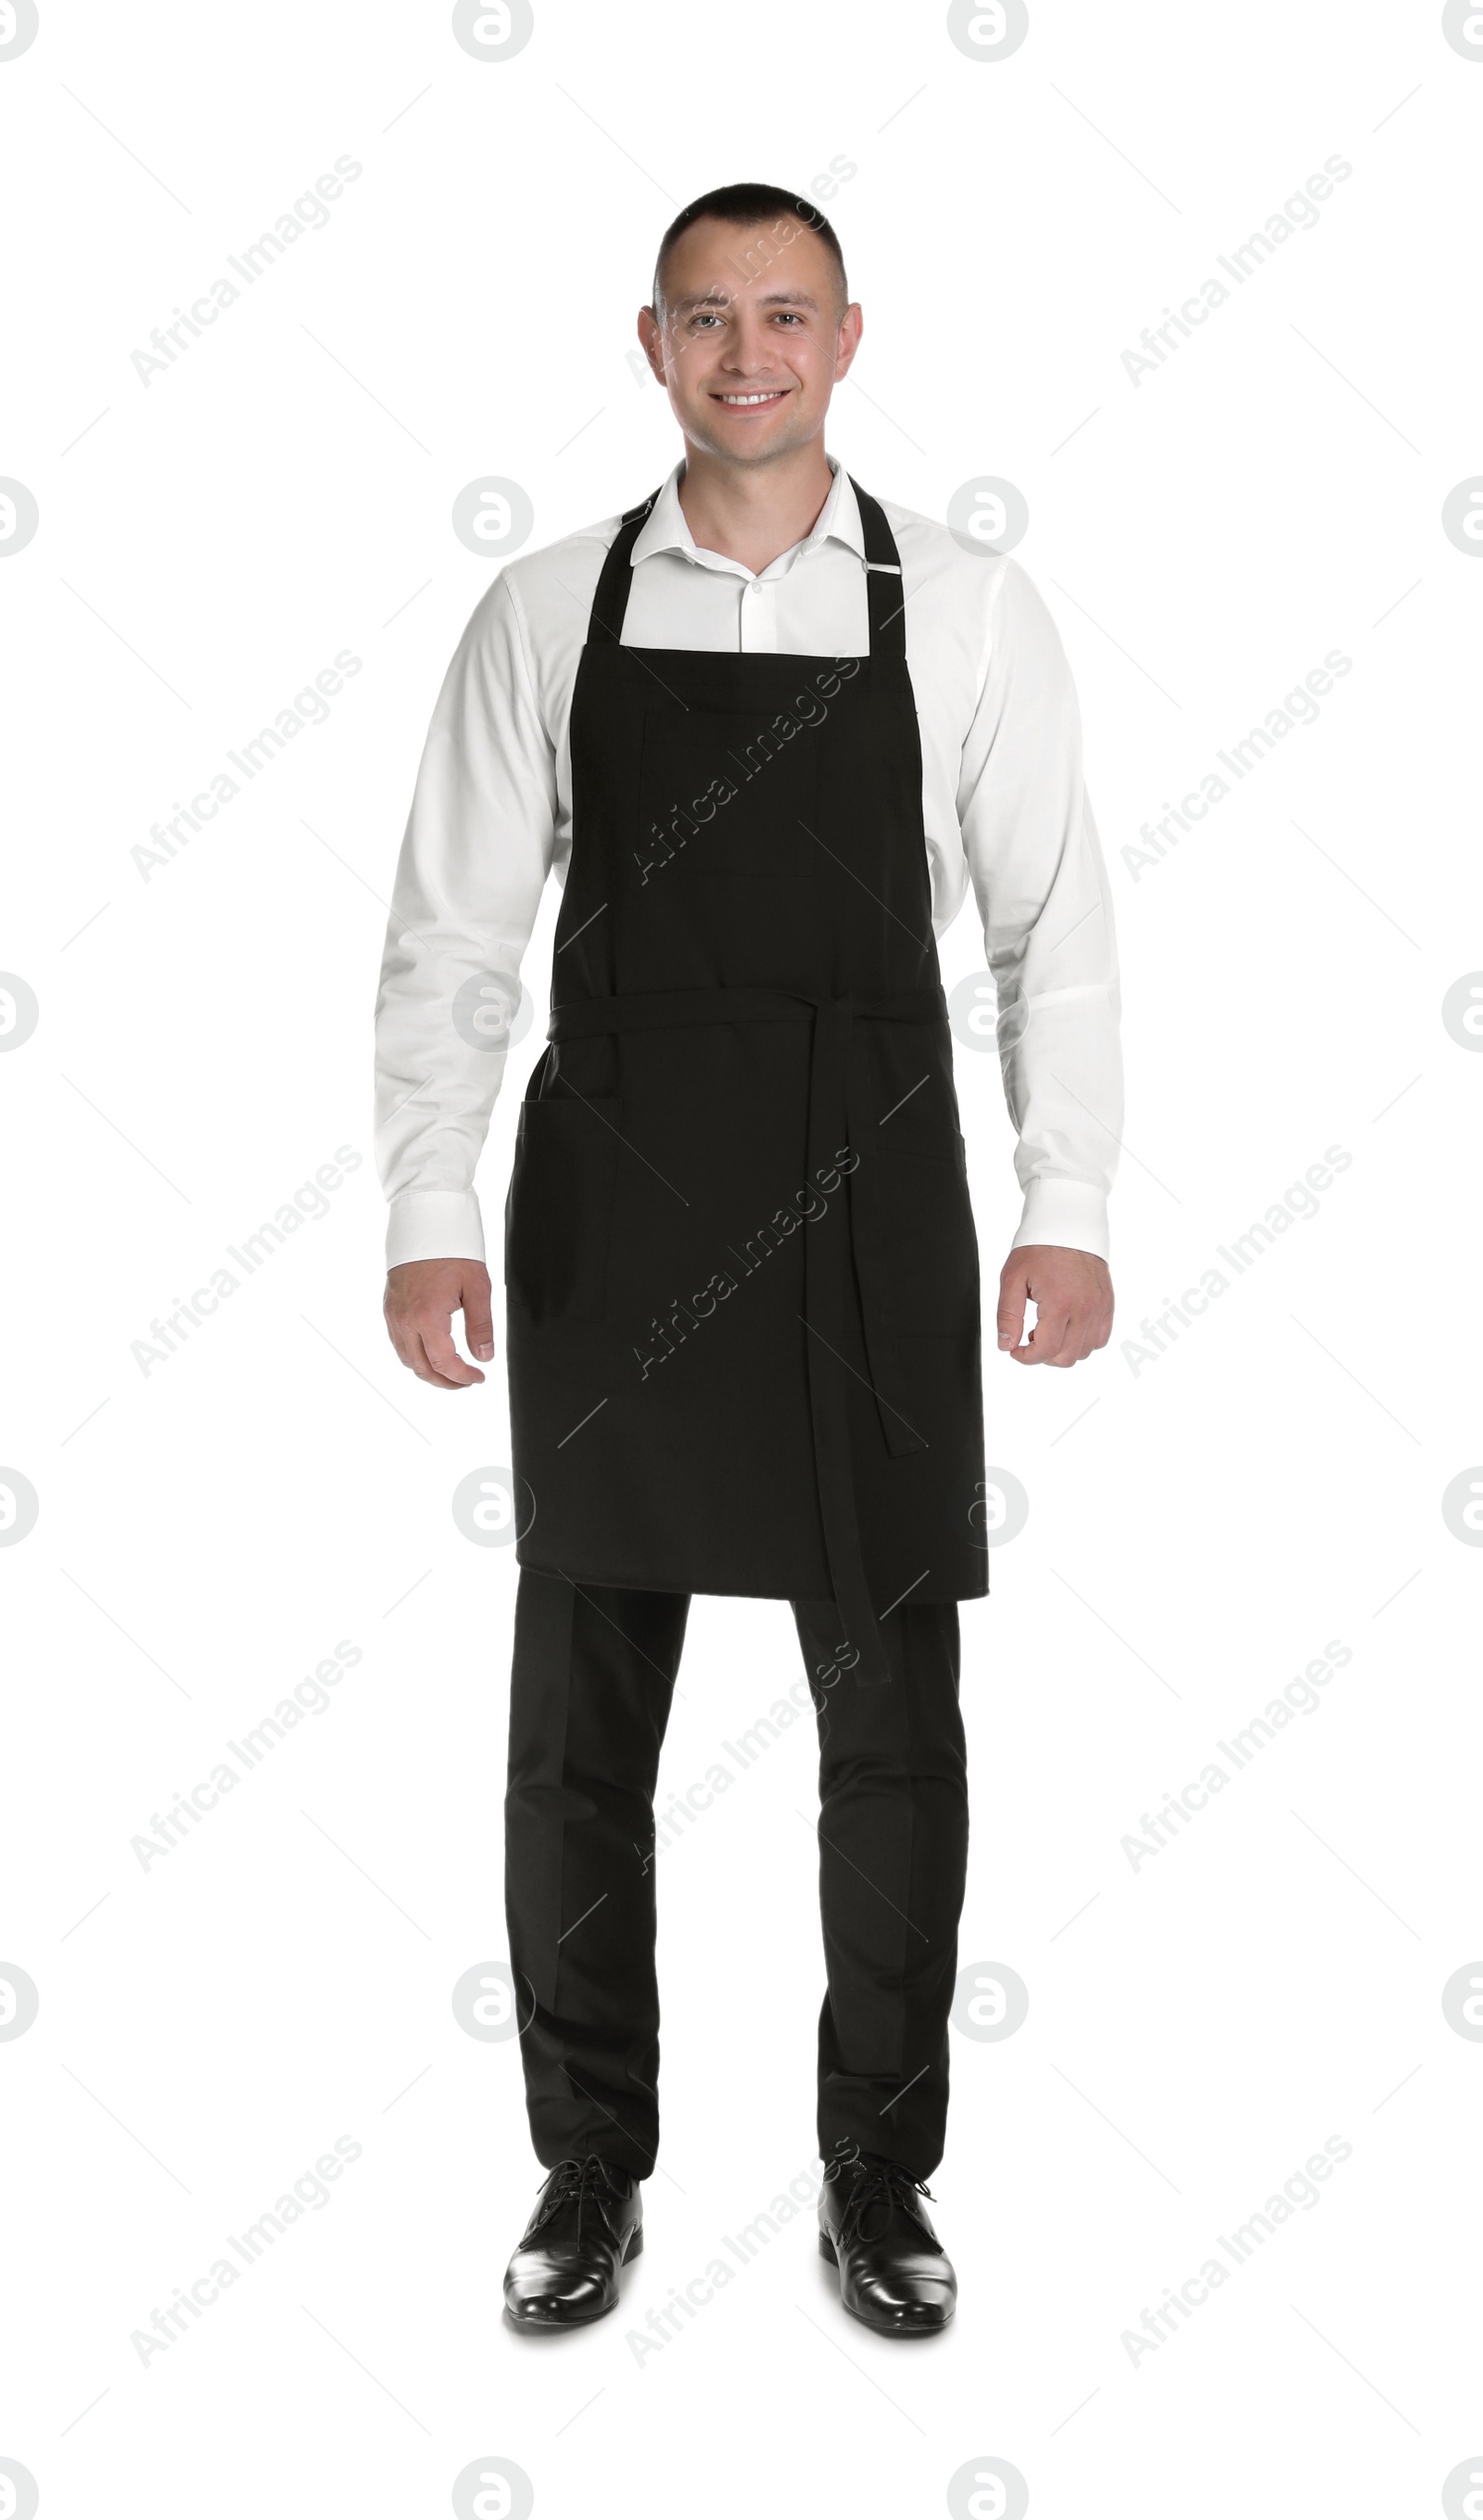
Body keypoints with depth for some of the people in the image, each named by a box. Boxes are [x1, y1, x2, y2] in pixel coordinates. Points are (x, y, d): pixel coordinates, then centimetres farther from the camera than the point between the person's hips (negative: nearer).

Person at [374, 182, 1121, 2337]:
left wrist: (1071, 1210, -7)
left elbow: (1053, 930, 1)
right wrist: (429, 1219, -6)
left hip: (869, 1208, 0)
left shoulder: (965, 608, 1)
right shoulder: (547, 613, 3)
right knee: (579, 1727, 10)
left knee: (893, 1718, 8)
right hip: (611, 1219, 1)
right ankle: (591, 2168, 29)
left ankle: (881, 2174, 28)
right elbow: (450, 938, 2)